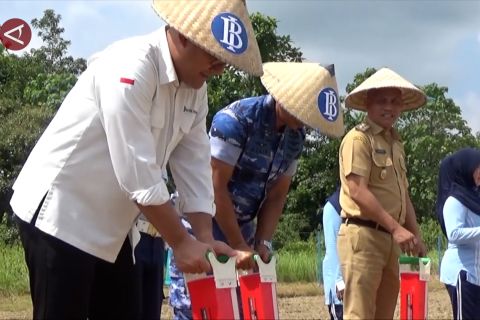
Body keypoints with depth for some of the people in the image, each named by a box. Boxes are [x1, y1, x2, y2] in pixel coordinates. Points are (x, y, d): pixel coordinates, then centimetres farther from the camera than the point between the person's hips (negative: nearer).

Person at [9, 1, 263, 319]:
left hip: (109, 225, 9)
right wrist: (181, 242, -18)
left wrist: (206, 239, -8)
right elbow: (137, 174, -25)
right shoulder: (130, 69, -24)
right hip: (60, 212, -8)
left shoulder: (195, 90, 2)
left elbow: (195, 168, 3)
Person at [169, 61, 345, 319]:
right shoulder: (235, 120, -20)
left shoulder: (296, 136, 1)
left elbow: (276, 196, 6)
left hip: (240, 225, 7)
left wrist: (262, 243, -6)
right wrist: (239, 247, -18)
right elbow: (216, 187, -21)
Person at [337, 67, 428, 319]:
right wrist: (396, 228, -20)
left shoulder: (395, 142, 20)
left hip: (390, 238, 9)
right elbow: (358, 191, -18)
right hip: (363, 235, -9)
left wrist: (415, 235, 16)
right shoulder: (358, 138, -8)